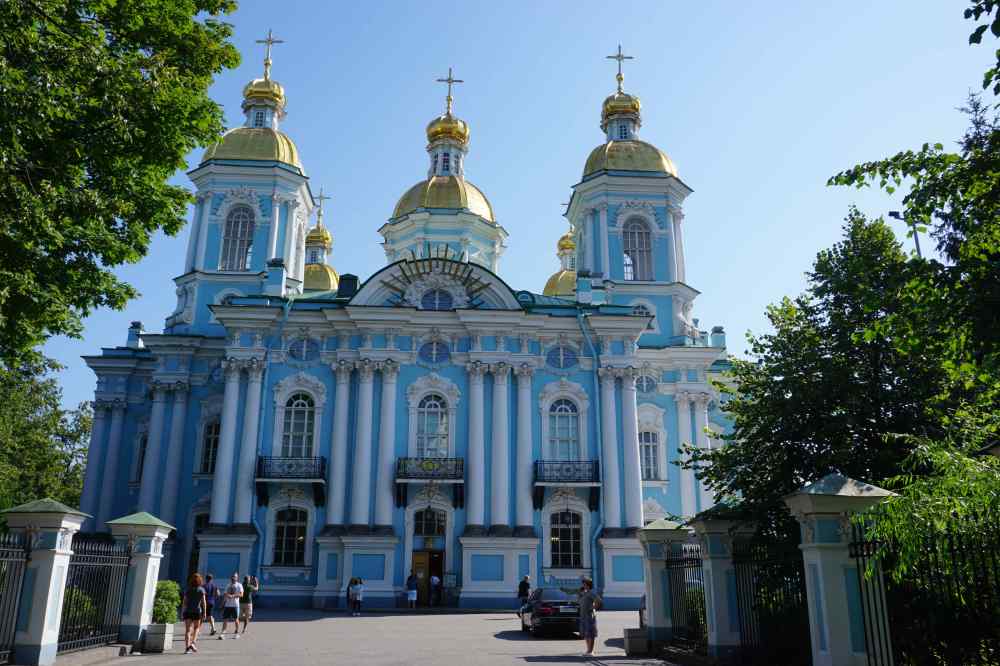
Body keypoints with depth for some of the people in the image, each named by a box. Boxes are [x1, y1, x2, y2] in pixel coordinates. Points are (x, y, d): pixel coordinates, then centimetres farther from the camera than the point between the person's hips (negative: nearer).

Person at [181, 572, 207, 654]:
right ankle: (193, 643, 1)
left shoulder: (187, 589, 4)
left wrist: (182, 612, 9)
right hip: (197, 611, -1)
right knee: (196, 627, 18)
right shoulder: (201, 590, 0)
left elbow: (184, 602, 1)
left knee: (187, 630, 0)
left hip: (187, 611, 1)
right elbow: (203, 602, -4)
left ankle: (187, 647, -11)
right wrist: (205, 612, -1)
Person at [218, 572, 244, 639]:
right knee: (225, 619, 0)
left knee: (236, 619, 3)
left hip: (235, 605, -4)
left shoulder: (239, 585, -1)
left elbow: (241, 594, -13)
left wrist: (232, 596, -23)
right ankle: (222, 633, 2)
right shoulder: (228, 586, 15)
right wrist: (223, 604, 9)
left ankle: (237, 633, 12)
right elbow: (225, 595, 18)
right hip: (227, 605, 4)